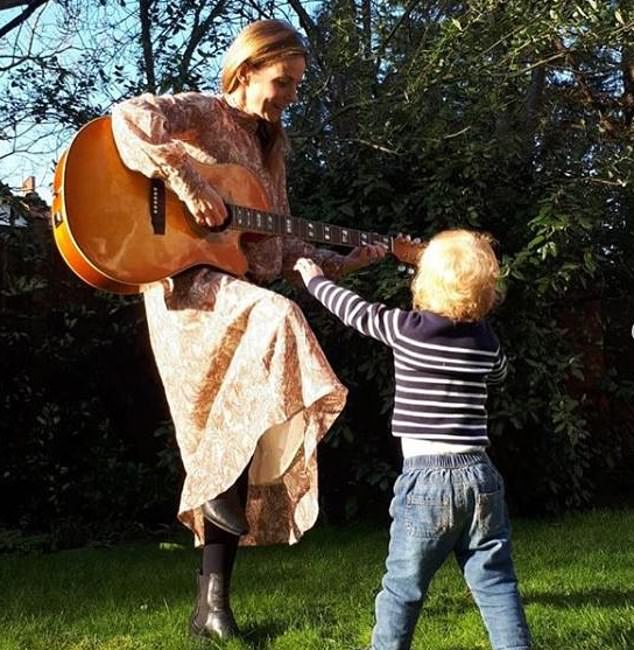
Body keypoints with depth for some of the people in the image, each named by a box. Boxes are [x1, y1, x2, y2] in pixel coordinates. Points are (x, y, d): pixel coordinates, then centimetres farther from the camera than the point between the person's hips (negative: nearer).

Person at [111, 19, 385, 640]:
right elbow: (129, 116, -22)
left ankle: (211, 602, 13)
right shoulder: (203, 113, -1)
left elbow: (278, 243, 21)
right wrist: (187, 183, -26)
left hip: (247, 301, 7)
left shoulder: (269, 144, 21)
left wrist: (342, 262, 12)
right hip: (187, 285, -7)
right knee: (279, 319, -37)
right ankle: (228, 485, -21)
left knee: (237, 463, 3)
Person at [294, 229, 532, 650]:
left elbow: (357, 311, 9)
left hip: (426, 477, -3)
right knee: (496, 585, 8)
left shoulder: (407, 329, -7)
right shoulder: (485, 340, 5)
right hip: (479, 475, 4)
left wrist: (314, 278, 26)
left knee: (403, 588, 8)